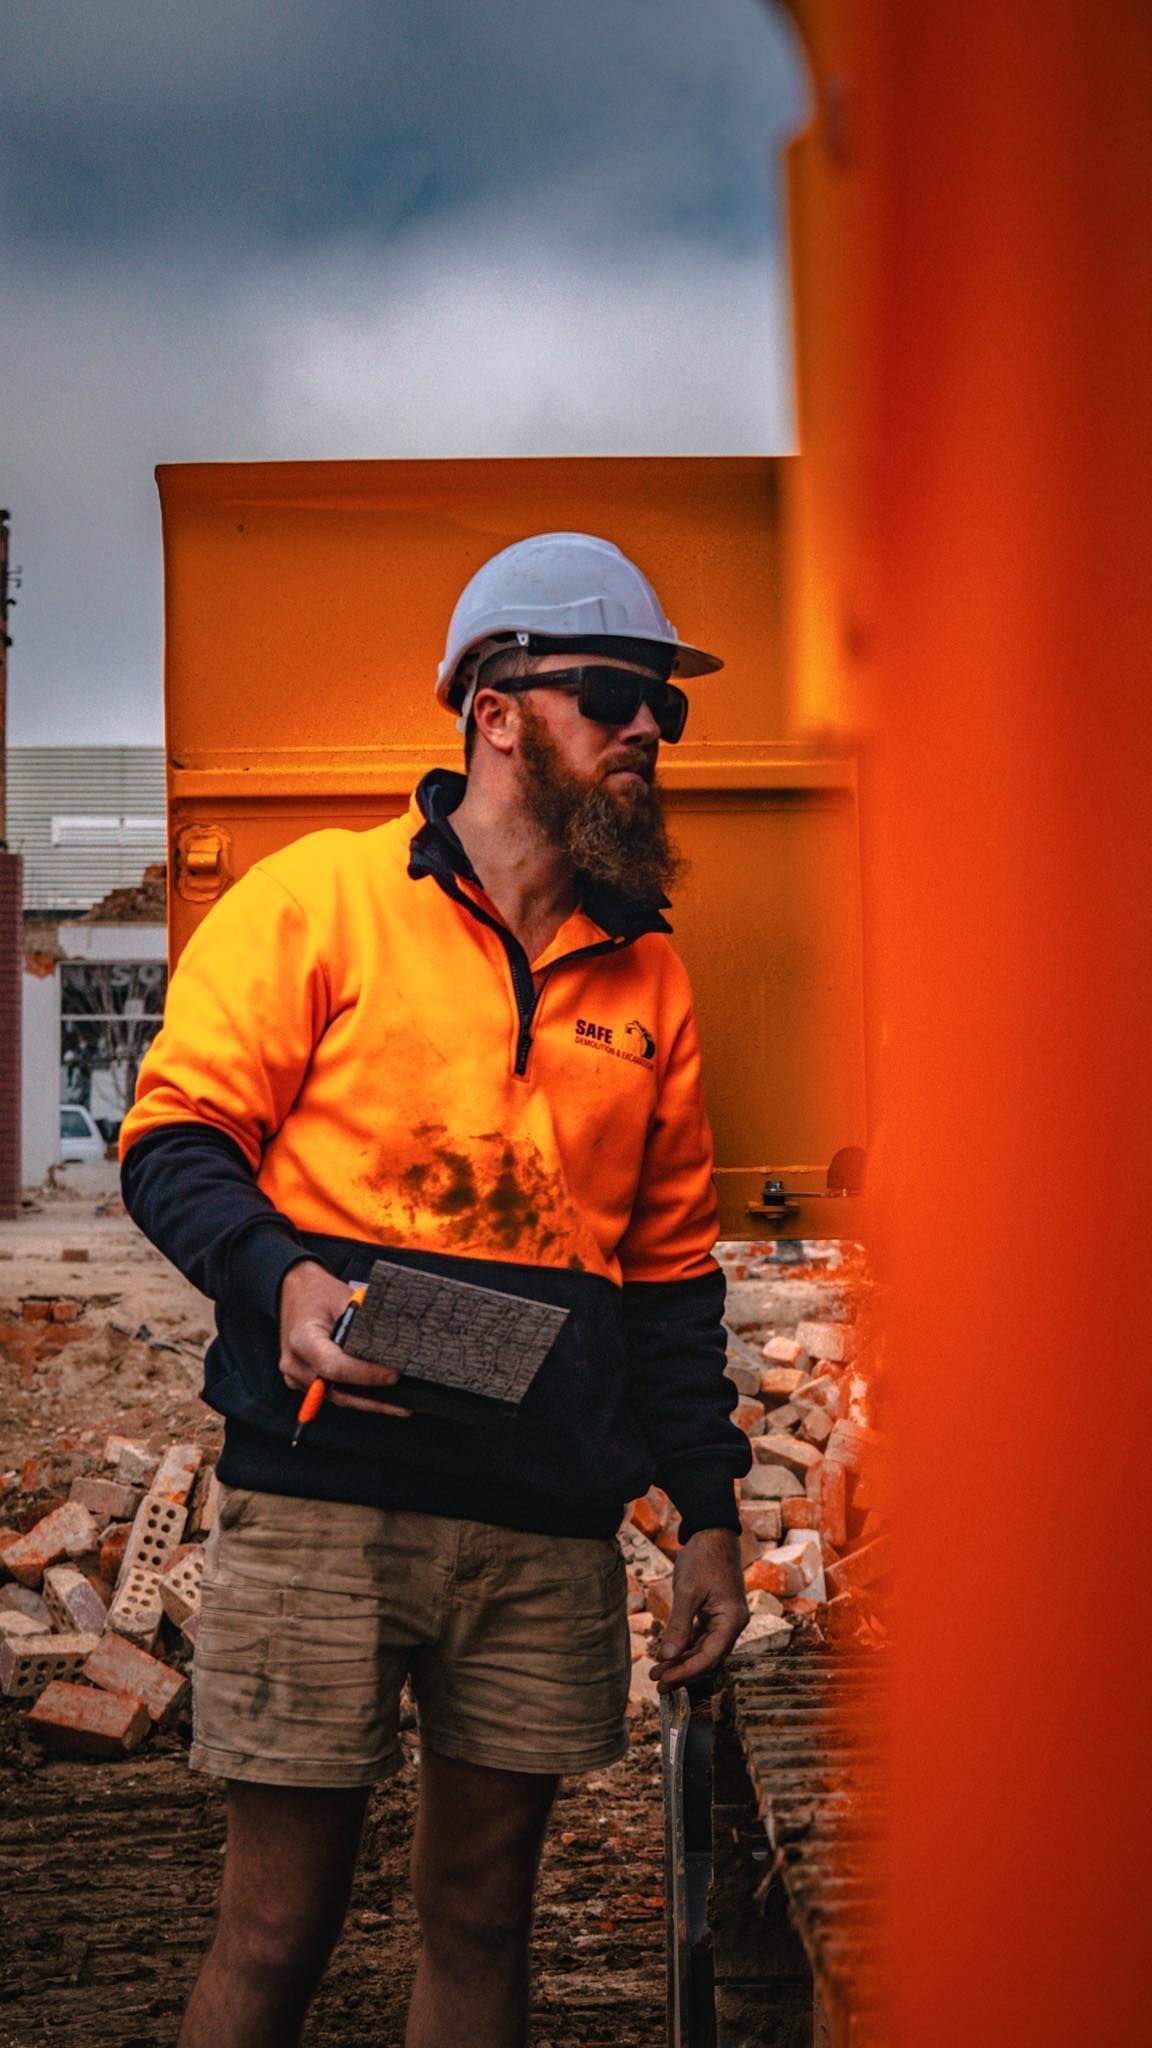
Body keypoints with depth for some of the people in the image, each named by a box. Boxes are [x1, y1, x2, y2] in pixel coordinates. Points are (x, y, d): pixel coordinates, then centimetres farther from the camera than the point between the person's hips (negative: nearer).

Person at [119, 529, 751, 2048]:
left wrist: (710, 1510, 15)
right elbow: (174, 1138, 0)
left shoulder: (648, 976, 14)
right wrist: (282, 1278, -20)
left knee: (483, 1919, 11)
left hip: (552, 1530, 4)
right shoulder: (317, 898, 0)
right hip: (325, 1501, -4)